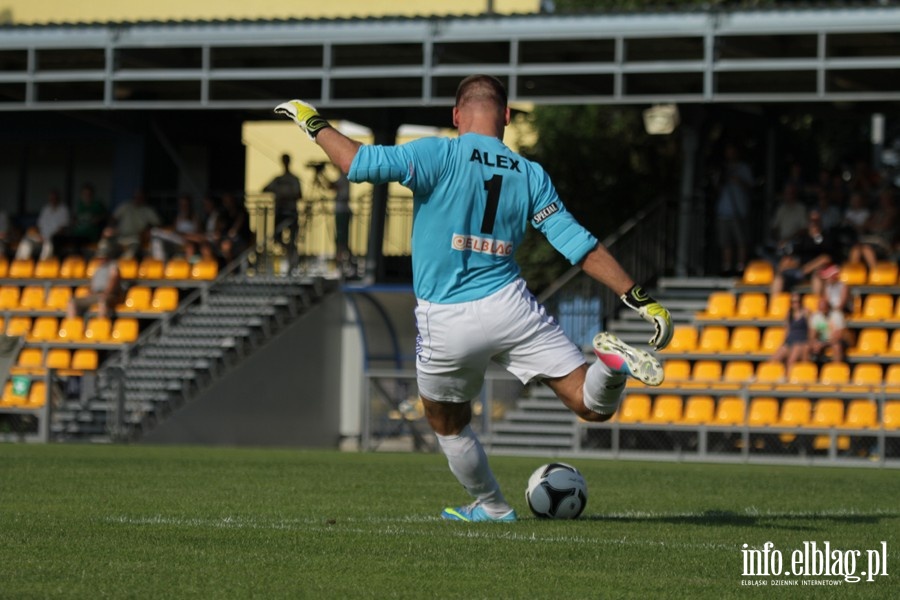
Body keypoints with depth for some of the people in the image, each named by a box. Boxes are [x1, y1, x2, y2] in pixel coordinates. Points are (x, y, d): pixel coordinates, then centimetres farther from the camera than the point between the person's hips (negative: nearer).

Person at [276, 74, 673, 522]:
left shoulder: (440, 156, -8)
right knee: (595, 406, 1)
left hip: (446, 325, -2)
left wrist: (314, 123, -1)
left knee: (447, 423, 24)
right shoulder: (531, 175, 4)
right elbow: (579, 245, 2)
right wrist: (641, 300, 6)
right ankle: (610, 365, -30)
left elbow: (359, 163, -18)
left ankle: (491, 507, 34)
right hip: (509, 307, 2)